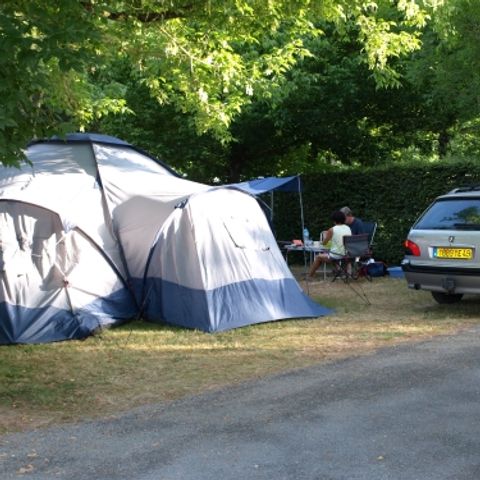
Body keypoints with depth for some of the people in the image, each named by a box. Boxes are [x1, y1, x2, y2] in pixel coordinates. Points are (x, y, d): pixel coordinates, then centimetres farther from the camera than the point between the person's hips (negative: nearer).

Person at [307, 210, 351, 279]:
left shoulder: (332, 230, -12)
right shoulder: (348, 228, 4)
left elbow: (324, 243, 0)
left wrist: (325, 235, 20)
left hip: (336, 256, -6)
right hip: (347, 255, 6)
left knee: (318, 257, 19)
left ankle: (309, 276, 26)